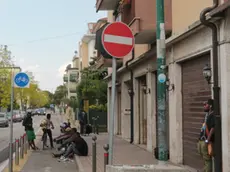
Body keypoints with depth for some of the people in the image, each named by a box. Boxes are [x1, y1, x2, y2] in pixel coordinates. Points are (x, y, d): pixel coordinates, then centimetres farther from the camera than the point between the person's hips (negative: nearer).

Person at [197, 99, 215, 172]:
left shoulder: (212, 115, -12)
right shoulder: (206, 115, 17)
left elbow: (212, 128, -20)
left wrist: (207, 140, -23)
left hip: (206, 142, -10)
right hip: (201, 140, 10)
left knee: (207, 159, -5)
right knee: (205, 159, 15)